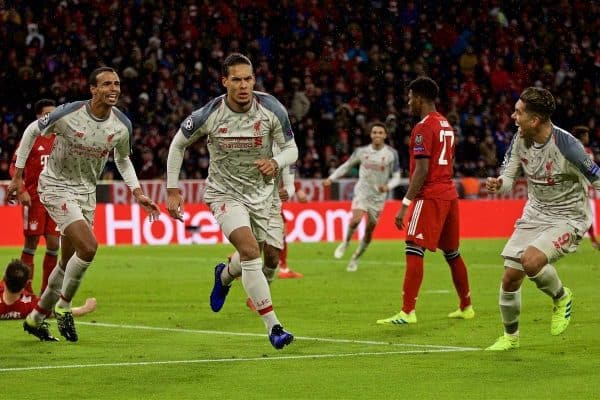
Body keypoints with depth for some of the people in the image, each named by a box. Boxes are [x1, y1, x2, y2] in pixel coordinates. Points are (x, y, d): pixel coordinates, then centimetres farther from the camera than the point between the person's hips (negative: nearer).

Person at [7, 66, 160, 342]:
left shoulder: (122, 125, -7)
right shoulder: (68, 114, -21)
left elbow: (122, 159, 13)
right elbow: (32, 131, -5)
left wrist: (137, 193, 0)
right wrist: (17, 175, -3)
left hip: (86, 192, 6)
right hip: (56, 187, -6)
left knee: (68, 263, 11)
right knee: (88, 246, -23)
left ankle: (36, 318, 29)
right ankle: (63, 307, -3)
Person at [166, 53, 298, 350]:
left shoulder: (272, 109, -16)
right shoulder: (209, 115, -19)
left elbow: (291, 149, -5)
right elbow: (178, 144, -2)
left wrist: (276, 163, -28)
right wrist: (172, 190, -4)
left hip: (260, 192, 3)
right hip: (224, 192, -3)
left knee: (251, 259, 17)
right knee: (250, 251, -23)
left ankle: (224, 276, 55)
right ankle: (273, 327, -20)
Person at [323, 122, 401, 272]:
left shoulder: (391, 154, -6)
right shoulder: (362, 151, -2)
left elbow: (396, 177, -2)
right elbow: (346, 165, 11)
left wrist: (388, 186, -22)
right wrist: (331, 178, 2)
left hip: (378, 196, 1)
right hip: (362, 191, -1)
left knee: (369, 230, 5)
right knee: (356, 219, -26)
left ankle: (355, 259, 24)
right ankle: (345, 243, 1)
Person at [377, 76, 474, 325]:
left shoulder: (423, 127, -12)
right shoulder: (446, 125, 16)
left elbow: (422, 170, -18)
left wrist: (405, 204, -18)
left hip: (430, 196, -9)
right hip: (449, 193, 9)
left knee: (414, 250, -13)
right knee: (452, 253, 19)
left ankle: (407, 312, -21)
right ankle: (466, 307, 27)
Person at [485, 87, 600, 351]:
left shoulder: (566, 145, -25)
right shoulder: (521, 140, -5)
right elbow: (508, 176, 3)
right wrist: (497, 184, -21)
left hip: (568, 218, -6)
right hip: (535, 215, 7)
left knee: (531, 260, -31)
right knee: (510, 278, 2)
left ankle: (561, 297, 1)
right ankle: (510, 337, 27)